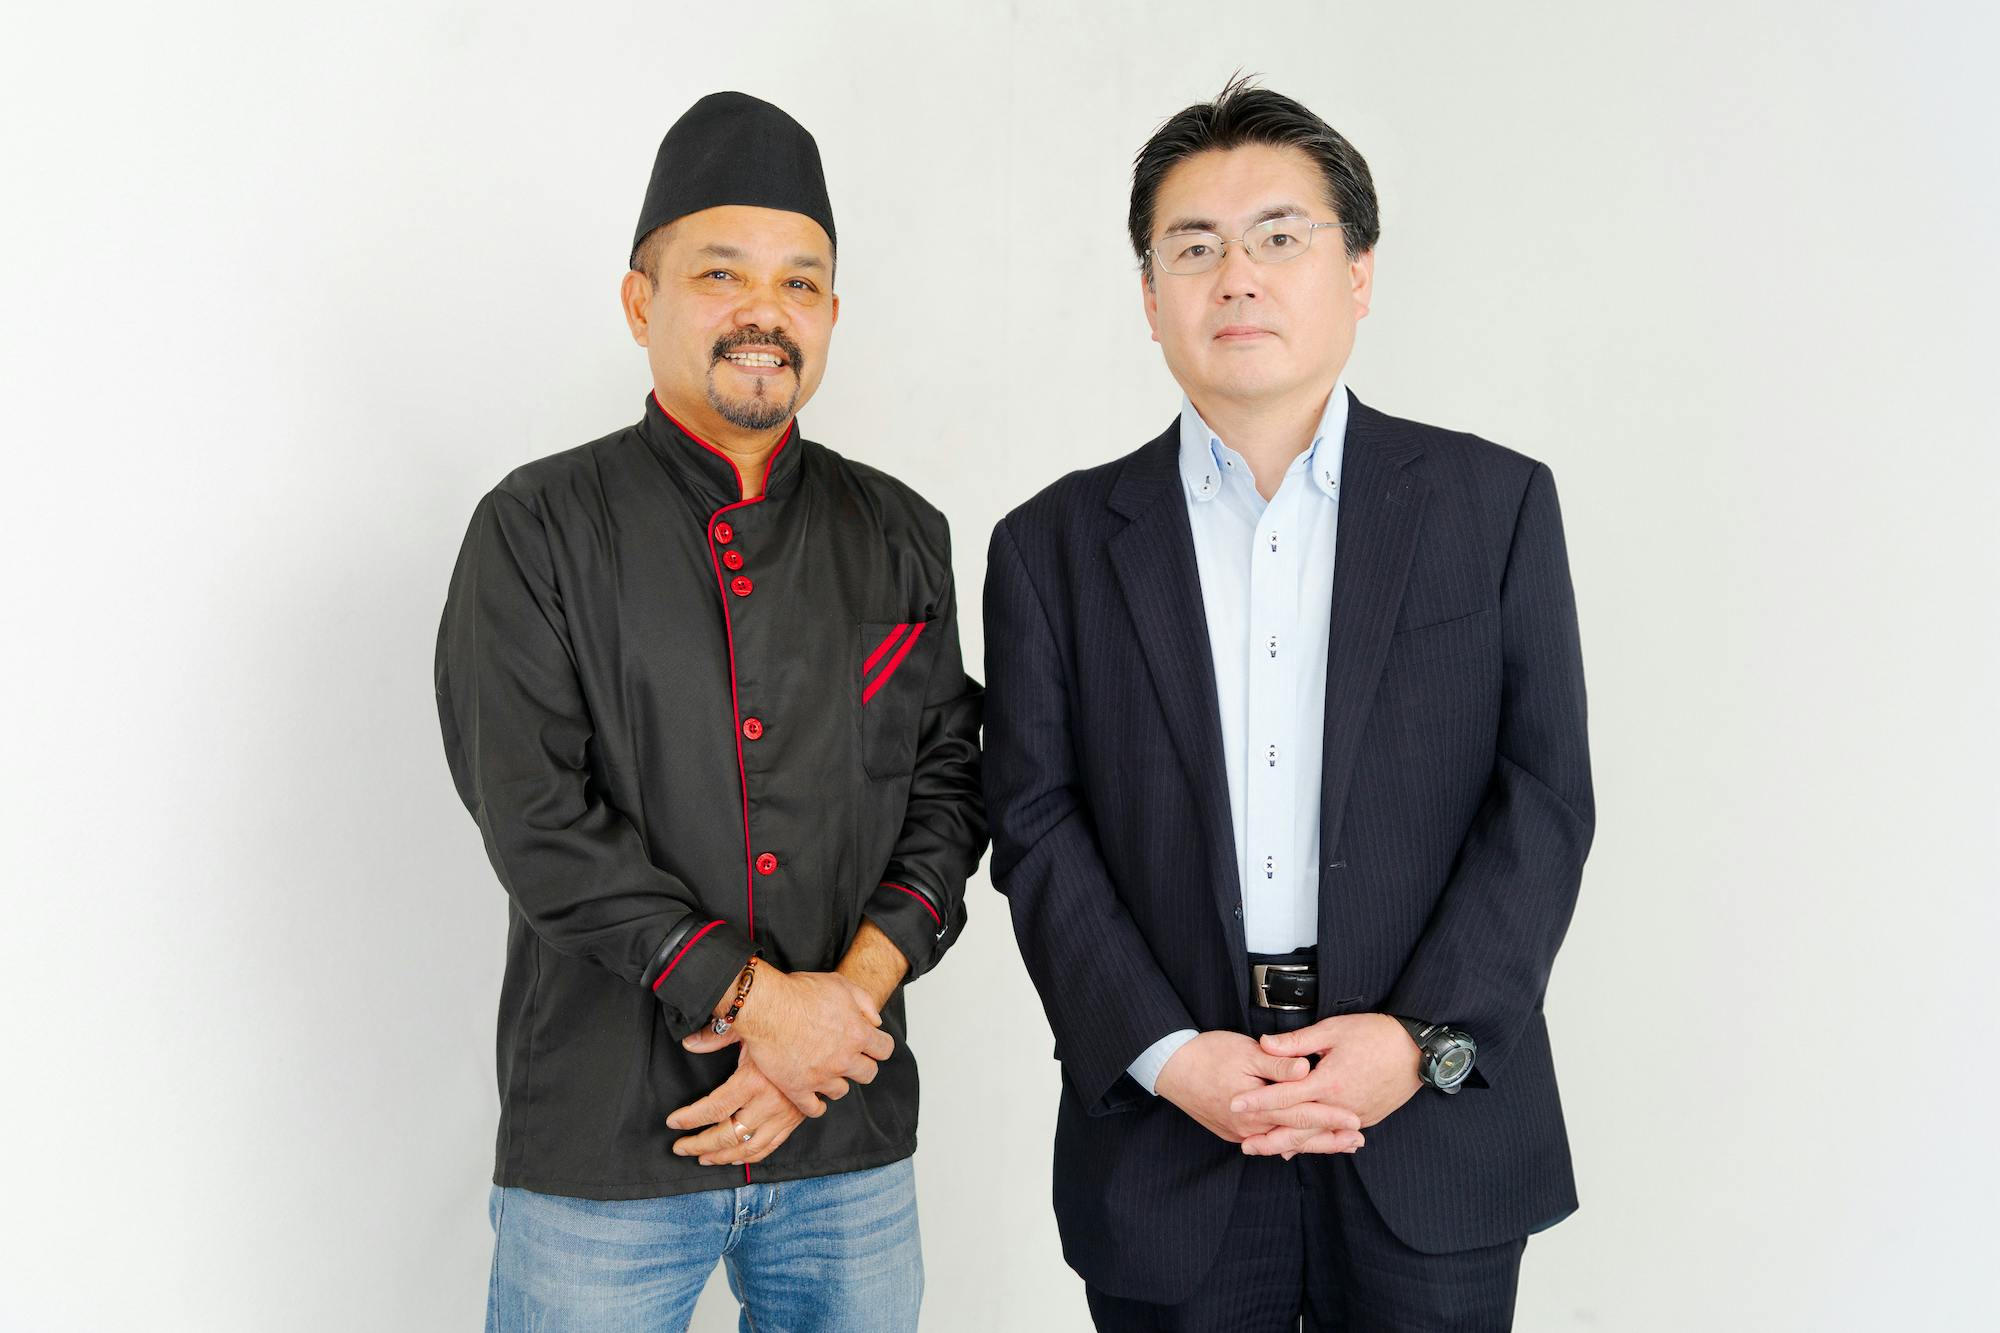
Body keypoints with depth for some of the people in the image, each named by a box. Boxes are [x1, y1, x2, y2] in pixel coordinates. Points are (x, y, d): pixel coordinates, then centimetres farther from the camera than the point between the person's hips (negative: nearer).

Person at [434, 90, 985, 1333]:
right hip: (601, 1148, -3)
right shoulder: (539, 530, -2)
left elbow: (948, 789, 4)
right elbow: (537, 820, -11)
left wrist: (849, 994, -11)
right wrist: (755, 998, -15)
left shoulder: (902, 538, 8)